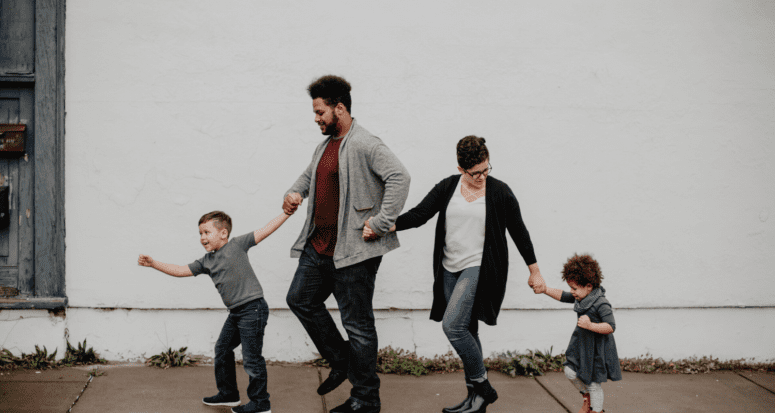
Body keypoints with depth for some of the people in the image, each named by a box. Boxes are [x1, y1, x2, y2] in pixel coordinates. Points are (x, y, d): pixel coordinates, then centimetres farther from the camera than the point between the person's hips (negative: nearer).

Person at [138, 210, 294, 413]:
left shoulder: (237, 245, -6)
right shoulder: (206, 261, 12)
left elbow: (264, 231, -7)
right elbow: (181, 270, 11)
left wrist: (286, 213, -13)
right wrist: (153, 264, 5)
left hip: (253, 307, -8)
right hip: (235, 312, 9)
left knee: (251, 357, -5)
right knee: (222, 350, 18)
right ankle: (228, 394, 34)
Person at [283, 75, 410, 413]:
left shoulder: (365, 145, -16)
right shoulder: (325, 145, 14)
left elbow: (399, 177, -26)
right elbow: (309, 174, 32)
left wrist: (381, 223, -25)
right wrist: (296, 192, 11)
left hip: (353, 250, -10)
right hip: (319, 245, 10)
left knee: (357, 324, -2)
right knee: (300, 299, 18)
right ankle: (341, 363, 30)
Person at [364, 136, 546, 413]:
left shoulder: (500, 192, -4)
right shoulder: (447, 187, 4)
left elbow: (518, 232, 4)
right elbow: (418, 214, -2)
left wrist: (534, 271, 10)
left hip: (480, 269, -5)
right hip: (451, 270, 5)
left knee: (453, 325, -18)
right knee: (466, 332, 9)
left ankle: (482, 387, -3)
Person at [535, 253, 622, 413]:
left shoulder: (601, 304, -26)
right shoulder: (581, 297, -1)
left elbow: (611, 327, -31)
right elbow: (562, 296, 12)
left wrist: (591, 325, -42)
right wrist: (546, 290, -2)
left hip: (597, 349, -8)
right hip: (581, 344, 8)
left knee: (593, 383, 5)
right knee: (570, 372, 8)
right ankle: (586, 396, 35)